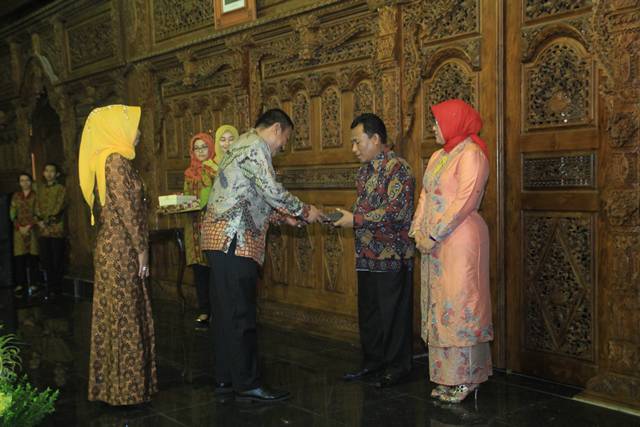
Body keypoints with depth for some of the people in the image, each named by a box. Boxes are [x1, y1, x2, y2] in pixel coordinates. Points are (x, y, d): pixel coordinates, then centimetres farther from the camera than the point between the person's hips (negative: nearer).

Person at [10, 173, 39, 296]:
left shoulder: (35, 196, 4)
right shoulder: (16, 196, 12)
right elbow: (12, 214, 9)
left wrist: (29, 226, -10)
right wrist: (19, 227, -4)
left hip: (32, 230, -2)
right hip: (19, 230, 2)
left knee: (32, 258, -4)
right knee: (19, 258, -2)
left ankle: (33, 284, 0)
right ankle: (20, 284, 2)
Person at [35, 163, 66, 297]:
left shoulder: (60, 188, 3)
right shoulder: (40, 190, 19)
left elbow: (58, 207, -7)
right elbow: (37, 207, 11)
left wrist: (48, 221, -14)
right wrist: (40, 220, -6)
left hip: (56, 229, -5)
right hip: (43, 230, 5)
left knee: (57, 260, -3)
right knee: (45, 259, 4)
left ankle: (57, 287, 4)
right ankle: (50, 286, 13)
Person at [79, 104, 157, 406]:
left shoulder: (108, 159, 15)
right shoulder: (116, 160, -15)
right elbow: (127, 209, -18)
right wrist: (142, 250, -13)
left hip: (112, 248, 9)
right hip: (122, 249, -9)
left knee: (115, 314, 14)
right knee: (125, 316, -2)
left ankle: (113, 381, 23)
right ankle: (126, 388, 7)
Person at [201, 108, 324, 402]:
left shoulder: (243, 145, 24)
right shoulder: (255, 146, -8)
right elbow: (272, 190, -14)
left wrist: (283, 217, 22)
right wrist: (305, 211, -1)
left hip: (220, 239, 10)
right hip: (233, 240, -10)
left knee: (227, 312, 12)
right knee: (241, 314, -6)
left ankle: (226, 378, 19)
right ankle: (247, 384, 0)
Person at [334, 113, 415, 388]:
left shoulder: (397, 168, -13)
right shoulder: (365, 170, 15)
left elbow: (396, 211, -23)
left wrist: (356, 220, -19)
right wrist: (343, 217, 4)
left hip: (392, 256, -9)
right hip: (366, 255, 9)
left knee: (394, 312, 2)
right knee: (368, 311, 15)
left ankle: (397, 367, 15)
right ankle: (373, 361, 29)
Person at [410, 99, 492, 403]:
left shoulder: (471, 154, -9)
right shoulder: (438, 156, 18)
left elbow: (465, 201, -16)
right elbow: (425, 195, 18)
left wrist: (433, 235, -15)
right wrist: (419, 230, 4)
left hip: (459, 238, -8)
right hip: (434, 241, 9)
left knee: (459, 305, -5)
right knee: (438, 306, 9)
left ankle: (466, 379, 5)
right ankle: (447, 377, 17)